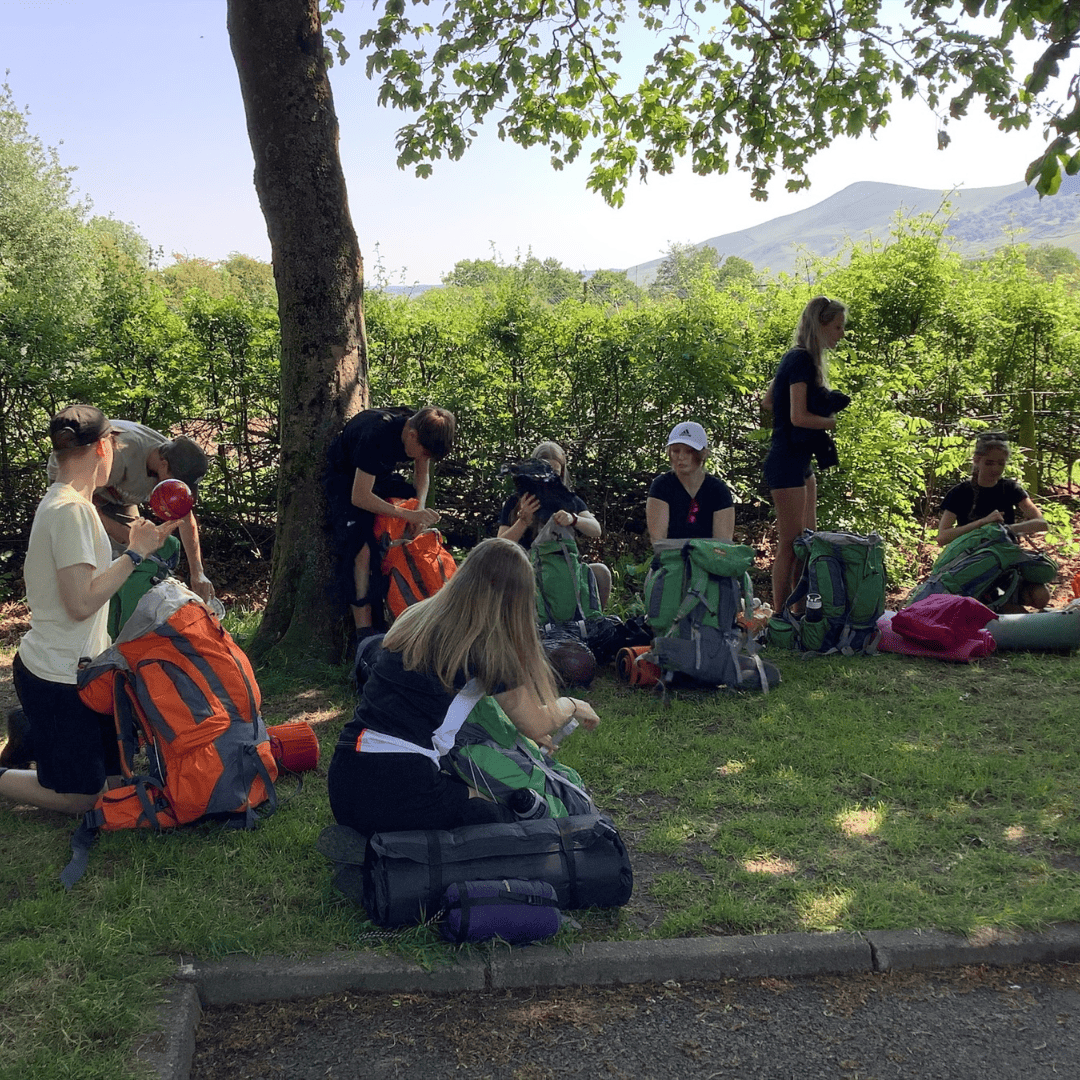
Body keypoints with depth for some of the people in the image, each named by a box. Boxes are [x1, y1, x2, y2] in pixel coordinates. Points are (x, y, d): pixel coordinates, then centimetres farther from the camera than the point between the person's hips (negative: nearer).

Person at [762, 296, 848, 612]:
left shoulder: (798, 359, 13)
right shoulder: (801, 361, -16)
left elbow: (768, 402, 22)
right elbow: (799, 416, -23)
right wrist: (833, 421, -7)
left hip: (801, 462, 10)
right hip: (788, 462, -10)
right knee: (790, 545, -5)